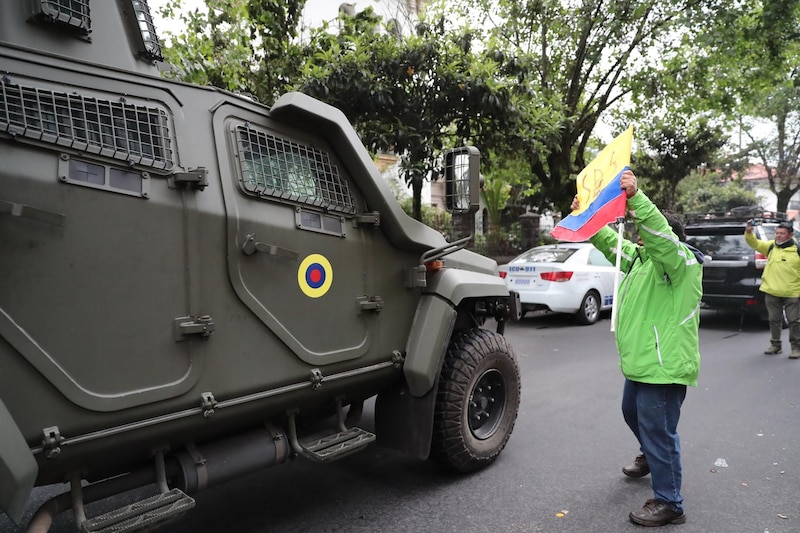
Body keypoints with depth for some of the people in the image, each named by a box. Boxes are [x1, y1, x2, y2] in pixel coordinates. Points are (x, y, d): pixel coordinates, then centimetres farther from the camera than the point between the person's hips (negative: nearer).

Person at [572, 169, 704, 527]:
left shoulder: (678, 258, -14)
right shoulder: (642, 258, 14)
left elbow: (661, 235, -34)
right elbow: (610, 243, 19)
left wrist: (635, 197, -45)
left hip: (663, 366, -10)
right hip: (641, 362, 11)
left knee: (658, 430, -2)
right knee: (633, 414, 28)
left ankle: (668, 504, 12)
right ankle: (649, 457, 55)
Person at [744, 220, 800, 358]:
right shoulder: (771, 246, 4)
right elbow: (755, 243, -2)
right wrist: (749, 232, -21)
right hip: (771, 292, 3)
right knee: (774, 320, 11)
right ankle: (775, 345, 24)